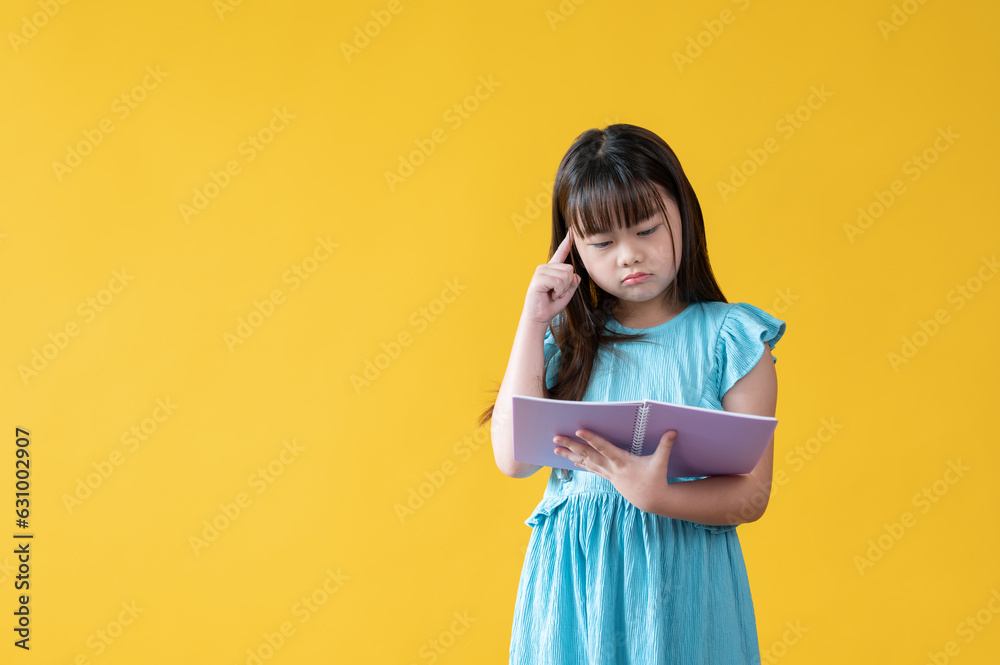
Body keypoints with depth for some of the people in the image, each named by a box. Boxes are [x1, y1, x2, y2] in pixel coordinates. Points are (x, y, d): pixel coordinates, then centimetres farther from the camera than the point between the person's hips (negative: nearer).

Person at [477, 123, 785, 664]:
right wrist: (532, 321, -8)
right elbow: (513, 458, -9)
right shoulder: (566, 338, 3)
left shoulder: (729, 338, -4)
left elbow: (751, 495, -8)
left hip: (681, 584, -2)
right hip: (572, 585, 2)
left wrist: (654, 494, -26)